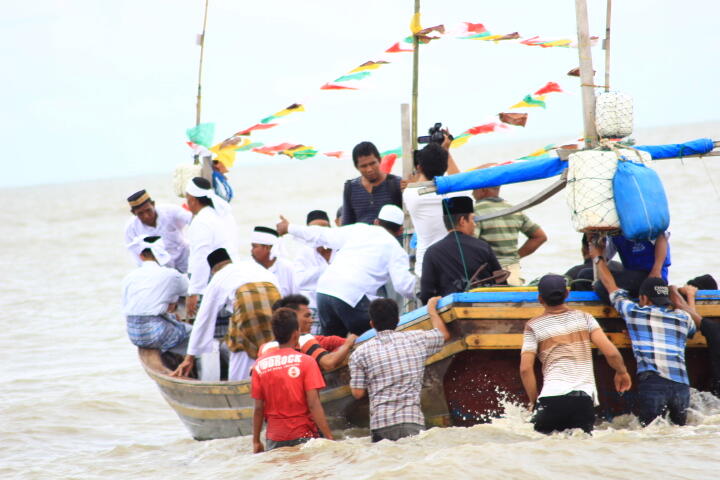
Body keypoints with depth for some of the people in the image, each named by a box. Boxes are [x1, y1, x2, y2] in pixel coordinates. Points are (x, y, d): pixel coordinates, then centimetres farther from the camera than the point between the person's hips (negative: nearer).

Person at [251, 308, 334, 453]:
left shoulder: (260, 364, 2)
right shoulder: (305, 361, -6)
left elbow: (258, 408, 2)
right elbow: (314, 404, -11)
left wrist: (256, 441, 10)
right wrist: (329, 437, -9)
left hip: (274, 439, 2)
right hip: (303, 436, -2)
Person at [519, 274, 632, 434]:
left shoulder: (533, 327, 7)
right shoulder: (583, 318, 11)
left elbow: (525, 368, -1)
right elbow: (611, 352, 3)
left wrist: (534, 400, 8)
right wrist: (621, 372, 22)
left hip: (551, 397, -2)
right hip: (584, 398, 2)